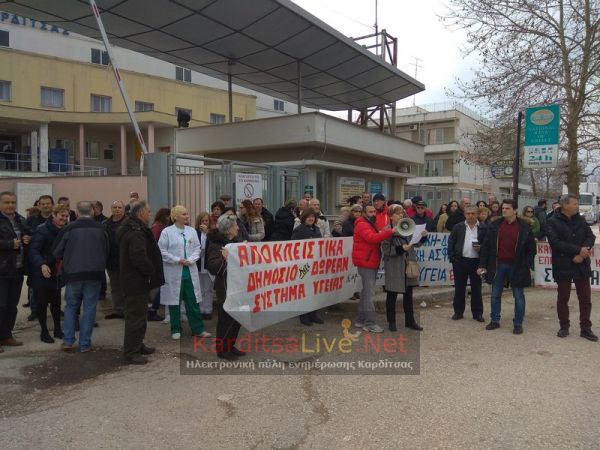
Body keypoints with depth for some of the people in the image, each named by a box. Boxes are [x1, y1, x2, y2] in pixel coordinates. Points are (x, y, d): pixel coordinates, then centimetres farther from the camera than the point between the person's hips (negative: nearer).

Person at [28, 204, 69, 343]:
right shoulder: (42, 230, -14)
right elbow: (33, 250, -21)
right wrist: (42, 264, -37)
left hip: (56, 274, 5)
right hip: (42, 274, -5)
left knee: (56, 302, 12)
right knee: (43, 303, 3)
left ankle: (58, 329, 25)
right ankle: (44, 332, 16)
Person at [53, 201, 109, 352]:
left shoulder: (69, 228, -6)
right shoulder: (101, 229, -1)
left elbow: (57, 253, 1)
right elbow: (107, 252, 7)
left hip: (73, 273, 0)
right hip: (94, 274, 0)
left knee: (71, 306, 15)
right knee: (89, 308, 6)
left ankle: (68, 341, 12)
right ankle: (85, 344, 7)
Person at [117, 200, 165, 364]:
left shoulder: (131, 229, 13)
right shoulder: (136, 232, -22)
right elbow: (140, 258, -32)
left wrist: (150, 271, 14)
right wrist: (151, 271, -17)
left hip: (133, 281, 11)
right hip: (137, 281, -11)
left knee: (138, 315, 21)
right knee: (136, 317, -3)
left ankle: (138, 346, 33)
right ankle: (131, 353, 5)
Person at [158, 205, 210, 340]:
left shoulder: (192, 231, 7)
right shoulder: (167, 232, -6)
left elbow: (197, 248, 6)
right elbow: (162, 251, -9)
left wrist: (191, 260, -10)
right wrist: (178, 260, -15)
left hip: (190, 271, 3)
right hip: (174, 272, -3)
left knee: (193, 301, 6)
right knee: (174, 301, 7)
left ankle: (198, 329, 15)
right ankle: (176, 330, 20)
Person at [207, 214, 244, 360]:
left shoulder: (232, 242, 15)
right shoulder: (216, 244, -15)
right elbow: (212, 267, -26)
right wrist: (224, 258, -40)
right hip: (225, 287, -9)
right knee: (226, 318, -2)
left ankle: (230, 346, 26)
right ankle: (222, 349, 12)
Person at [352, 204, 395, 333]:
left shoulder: (371, 225, 21)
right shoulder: (362, 225, -12)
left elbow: (376, 238, 22)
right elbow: (372, 238, -29)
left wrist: (382, 232, 1)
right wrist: (390, 232, -36)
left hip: (371, 262, 10)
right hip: (365, 263, -10)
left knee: (366, 292, 14)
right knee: (369, 293, -11)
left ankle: (361, 320, 23)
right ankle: (369, 323, -8)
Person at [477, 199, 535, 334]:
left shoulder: (525, 227, -3)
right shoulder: (494, 225, 2)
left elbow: (531, 248, 1)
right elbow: (486, 246, 4)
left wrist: (528, 266, -7)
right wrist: (482, 265, 0)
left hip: (517, 266, -2)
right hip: (498, 265, 2)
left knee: (518, 296, 5)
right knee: (495, 295, 10)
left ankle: (518, 324, 16)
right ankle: (495, 320, 23)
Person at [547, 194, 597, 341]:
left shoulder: (580, 220, 7)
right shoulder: (553, 222, -8)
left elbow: (591, 237, 1)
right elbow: (555, 242, -19)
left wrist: (582, 254, -16)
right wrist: (578, 250, -20)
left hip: (582, 266, 4)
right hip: (563, 266, -4)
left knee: (585, 298, 8)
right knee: (563, 298, 8)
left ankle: (585, 328, 19)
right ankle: (564, 327, 22)